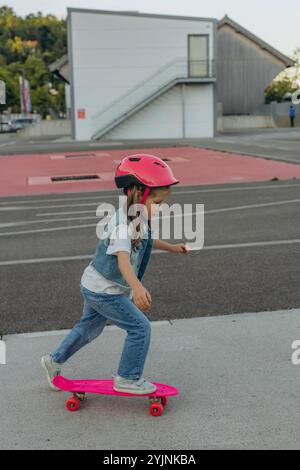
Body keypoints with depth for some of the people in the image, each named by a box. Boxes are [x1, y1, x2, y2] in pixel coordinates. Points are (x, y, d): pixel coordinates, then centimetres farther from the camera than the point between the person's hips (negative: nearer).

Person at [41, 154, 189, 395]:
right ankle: (128, 379, 7)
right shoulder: (124, 223, -29)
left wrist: (170, 247, 27)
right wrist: (137, 287, -60)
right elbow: (123, 259, -45)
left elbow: (145, 241, 24)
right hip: (104, 290, -10)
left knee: (90, 327, 27)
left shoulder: (138, 218, 1)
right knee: (140, 327, -7)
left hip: (96, 286, 10)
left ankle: (55, 360, 43)